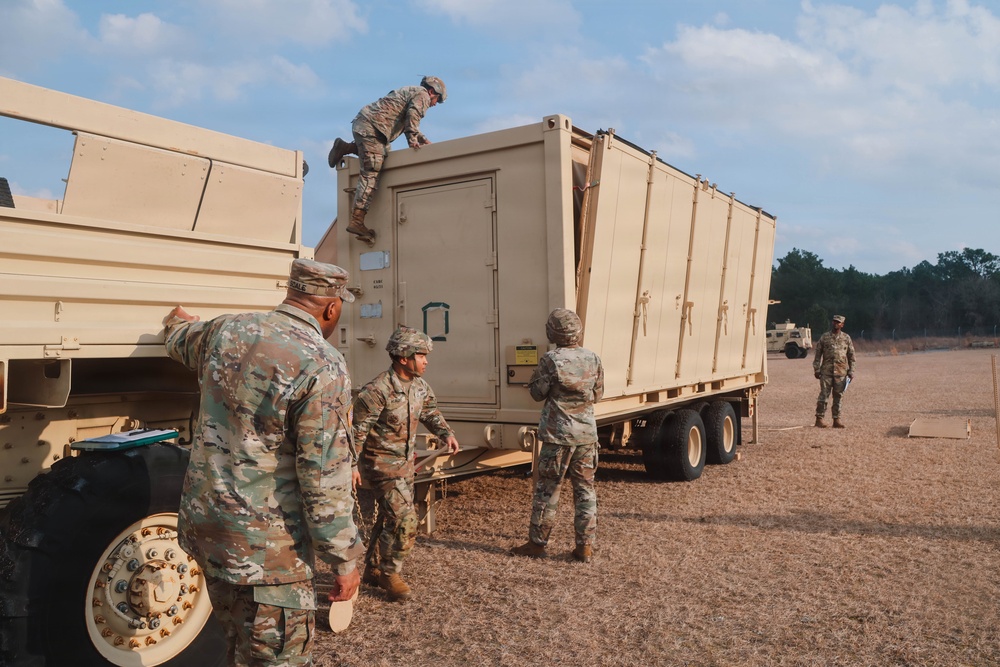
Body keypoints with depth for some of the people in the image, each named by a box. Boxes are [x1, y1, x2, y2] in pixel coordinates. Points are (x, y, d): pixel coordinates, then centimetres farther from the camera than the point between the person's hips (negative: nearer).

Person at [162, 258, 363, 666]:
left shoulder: (226, 331, 2)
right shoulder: (323, 367, -20)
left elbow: (179, 341, 27)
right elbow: (325, 481, -21)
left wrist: (177, 320, 51)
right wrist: (344, 560, -11)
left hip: (203, 524, 8)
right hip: (262, 547, -8)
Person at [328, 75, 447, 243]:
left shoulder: (409, 91, 32)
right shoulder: (422, 94, 3)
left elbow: (409, 123, 36)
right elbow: (412, 116, -15)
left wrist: (425, 141, 28)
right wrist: (412, 140, -15)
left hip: (362, 123, 9)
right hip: (371, 126, -9)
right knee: (371, 173, -14)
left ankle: (345, 148, 20)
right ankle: (357, 221, -21)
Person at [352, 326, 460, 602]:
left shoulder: (419, 386, 1)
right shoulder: (378, 390, -23)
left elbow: (431, 413, 16)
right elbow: (357, 431, -19)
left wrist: (446, 433, -1)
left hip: (405, 463, 8)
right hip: (382, 464, -8)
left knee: (390, 519, 17)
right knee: (405, 519, -12)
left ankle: (373, 569, 34)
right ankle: (389, 574, 8)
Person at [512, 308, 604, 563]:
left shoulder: (550, 360, -13)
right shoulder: (593, 359, 1)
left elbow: (537, 393, -4)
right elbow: (597, 394, 12)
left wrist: (537, 376, 11)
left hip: (558, 433, -4)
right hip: (587, 432, 4)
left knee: (547, 489, 6)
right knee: (585, 488, 11)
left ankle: (537, 542, 15)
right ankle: (585, 546, 15)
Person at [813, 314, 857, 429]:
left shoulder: (846, 338, 7)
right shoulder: (824, 337, 5)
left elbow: (851, 356, 9)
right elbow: (818, 354, 6)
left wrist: (851, 372, 4)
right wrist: (816, 369, -1)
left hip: (841, 372, 1)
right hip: (826, 371, -1)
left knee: (839, 396, 5)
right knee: (823, 395, -4)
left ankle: (837, 419, 11)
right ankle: (819, 418, 0)